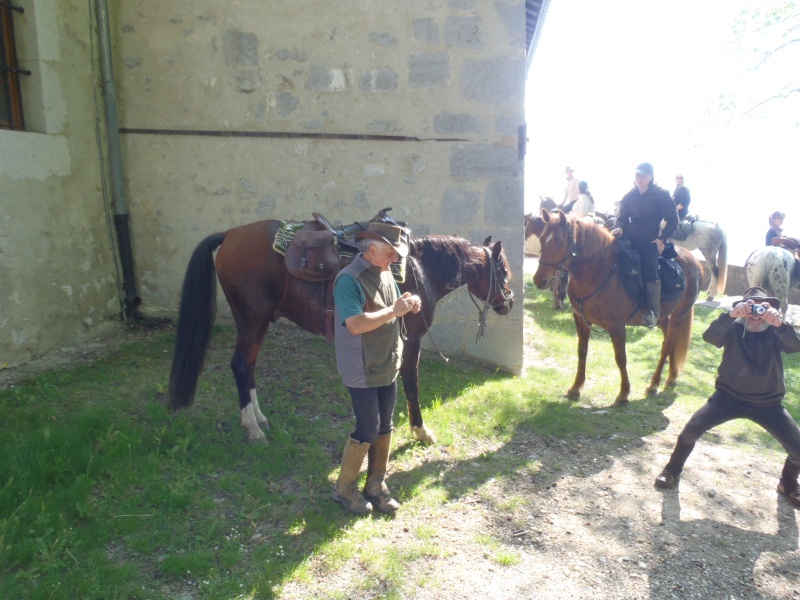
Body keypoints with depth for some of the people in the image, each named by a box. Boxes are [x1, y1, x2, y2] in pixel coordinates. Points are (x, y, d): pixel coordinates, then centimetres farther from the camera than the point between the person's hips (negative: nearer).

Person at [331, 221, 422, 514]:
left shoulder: (385, 273, 6)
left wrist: (407, 303, -3)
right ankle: (344, 488, 21)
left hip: (388, 366, 8)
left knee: (385, 427, 14)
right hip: (362, 371, -8)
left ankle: (376, 485, 29)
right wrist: (394, 310, -25)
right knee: (367, 430, 0)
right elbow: (356, 324, -30)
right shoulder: (349, 279, -20)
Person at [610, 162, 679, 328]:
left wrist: (662, 238, -11)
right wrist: (620, 228, -10)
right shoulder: (629, 196, 9)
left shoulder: (661, 195, -1)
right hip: (631, 240, 4)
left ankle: (653, 311, -12)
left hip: (651, 241, -4)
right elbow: (623, 217, 12)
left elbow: (672, 220, 0)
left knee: (649, 272, -20)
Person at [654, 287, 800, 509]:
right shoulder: (734, 329, -11)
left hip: (768, 403, 1)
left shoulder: (776, 333, -9)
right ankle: (673, 470, 8)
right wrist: (730, 315, -48)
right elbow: (709, 336, -31)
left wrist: (780, 324, -50)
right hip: (729, 396, -1)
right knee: (692, 428, -16)